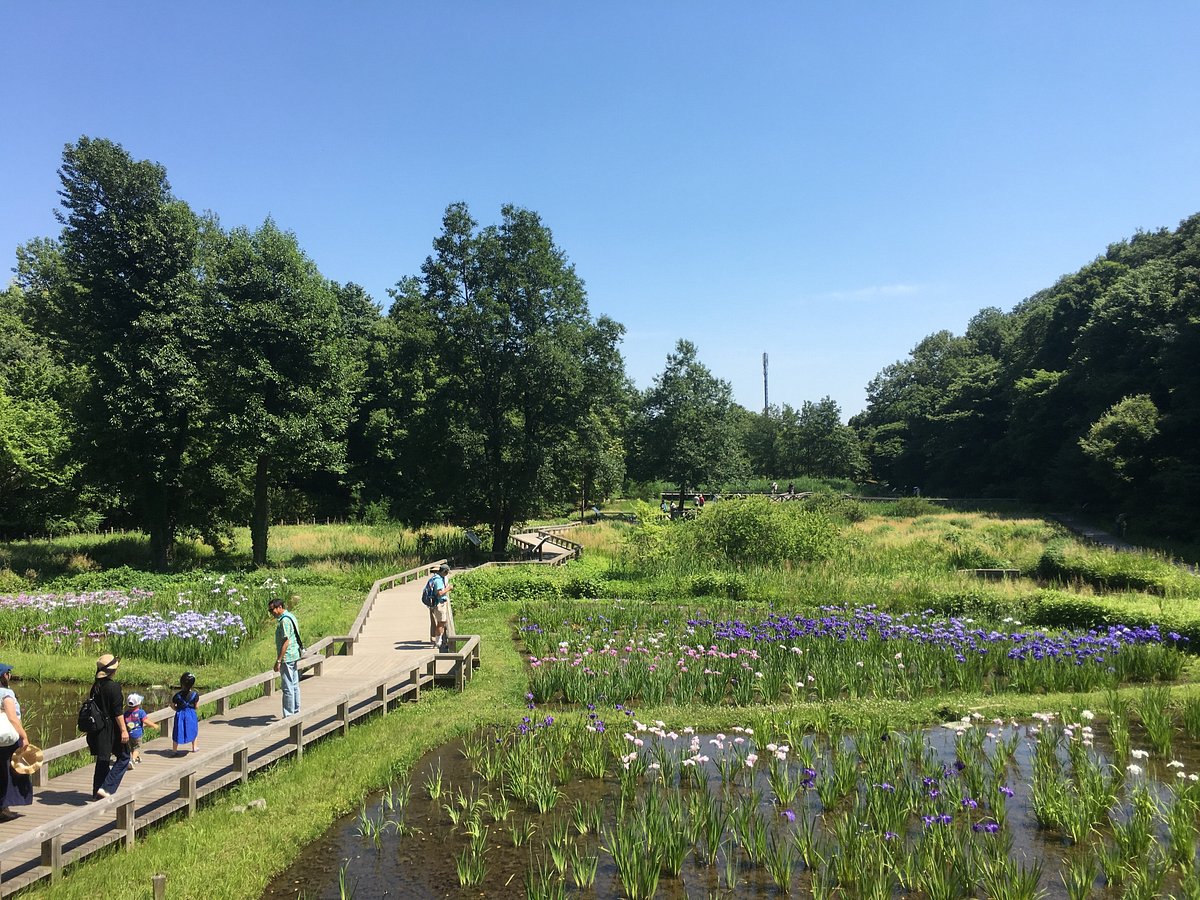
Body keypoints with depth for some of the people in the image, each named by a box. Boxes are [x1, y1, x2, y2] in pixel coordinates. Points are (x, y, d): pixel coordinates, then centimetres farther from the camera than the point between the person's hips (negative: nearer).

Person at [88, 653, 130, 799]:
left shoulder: (95, 686, 5)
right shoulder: (114, 687, -18)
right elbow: (118, 712, -18)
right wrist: (123, 730, -15)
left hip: (99, 728, 7)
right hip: (112, 728, -7)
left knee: (102, 760, 17)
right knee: (123, 757, 6)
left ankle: (97, 793, 22)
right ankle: (107, 788, -4)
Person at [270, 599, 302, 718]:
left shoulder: (284, 621, -18)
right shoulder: (291, 616, 13)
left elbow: (286, 642, -22)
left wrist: (278, 661, -21)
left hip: (287, 658, -10)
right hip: (295, 656, 10)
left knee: (288, 688, -5)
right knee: (295, 685, 15)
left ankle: (288, 715, -1)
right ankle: (296, 712, 23)